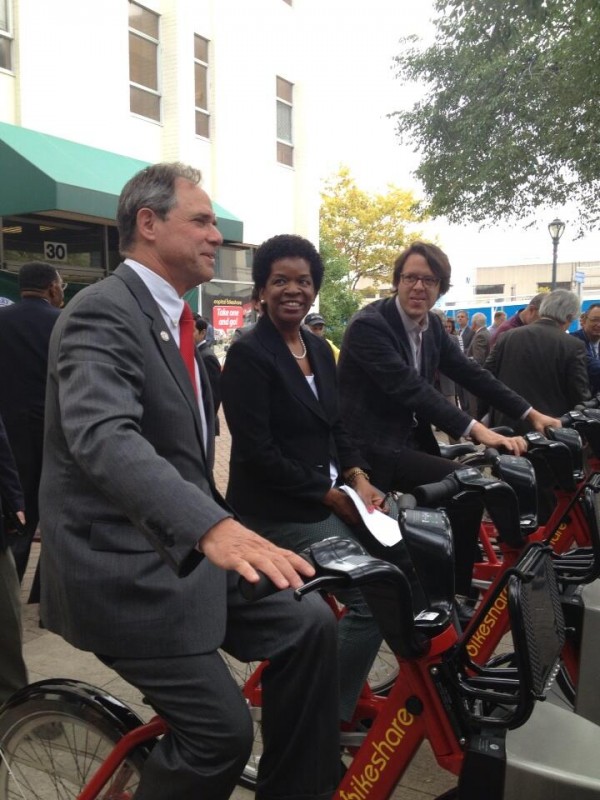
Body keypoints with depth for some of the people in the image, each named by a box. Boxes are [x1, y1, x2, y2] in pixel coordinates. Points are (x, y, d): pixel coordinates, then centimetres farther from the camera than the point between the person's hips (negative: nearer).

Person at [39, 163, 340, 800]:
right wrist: (211, 526, -48)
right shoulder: (103, 312, -18)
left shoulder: (170, 317, 12)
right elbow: (104, 438, -36)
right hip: (125, 569, -9)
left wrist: (223, 524, 19)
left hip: (182, 551, 9)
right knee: (221, 729, -7)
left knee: (307, 623, 4)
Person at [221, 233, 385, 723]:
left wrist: (357, 477, -2)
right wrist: (329, 494, -13)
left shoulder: (319, 349, 11)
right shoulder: (249, 354, -12)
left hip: (330, 499, 8)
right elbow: (257, 452, -17)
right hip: (282, 511, -8)